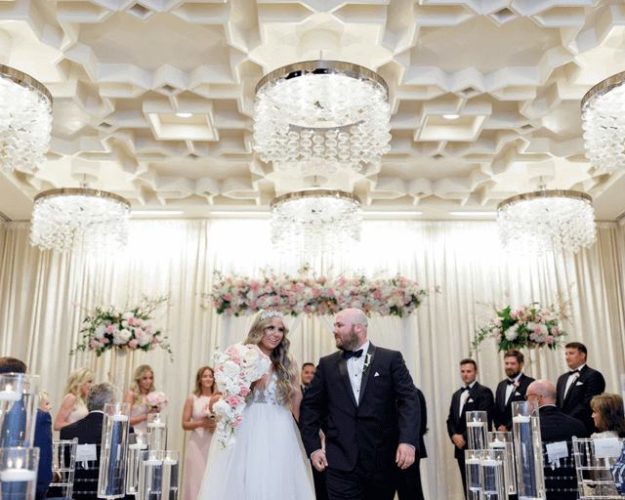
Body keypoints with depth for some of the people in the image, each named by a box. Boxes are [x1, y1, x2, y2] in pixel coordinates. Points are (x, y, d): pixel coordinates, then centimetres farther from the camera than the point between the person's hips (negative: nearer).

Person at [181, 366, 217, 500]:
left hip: (215, 444, 1)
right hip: (198, 444, -1)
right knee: (196, 478, 1)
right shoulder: (192, 399, 1)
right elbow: (185, 424, 2)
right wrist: (201, 423, -12)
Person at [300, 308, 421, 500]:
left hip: (383, 460, 0)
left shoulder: (390, 359, 2)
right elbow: (310, 405, 9)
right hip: (341, 461, 1)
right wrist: (313, 447, 0)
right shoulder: (327, 364, 8)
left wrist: (408, 441, -19)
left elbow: (409, 400, -6)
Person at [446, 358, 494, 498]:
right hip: (461, 447, 6)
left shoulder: (484, 392, -4)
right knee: (467, 486, 8)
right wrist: (454, 435, -5)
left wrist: (465, 437, -15)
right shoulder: (456, 394, 18)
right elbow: (450, 419, 14)